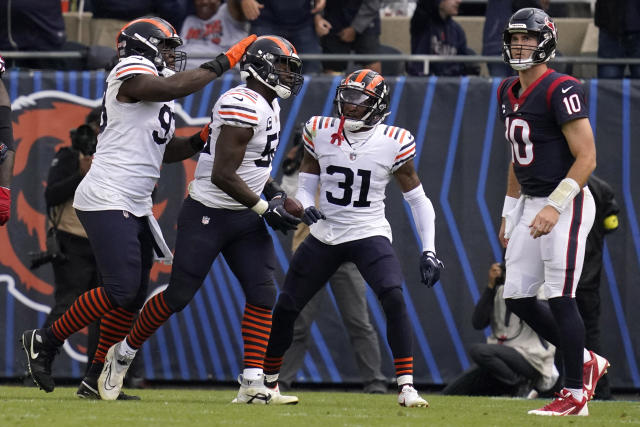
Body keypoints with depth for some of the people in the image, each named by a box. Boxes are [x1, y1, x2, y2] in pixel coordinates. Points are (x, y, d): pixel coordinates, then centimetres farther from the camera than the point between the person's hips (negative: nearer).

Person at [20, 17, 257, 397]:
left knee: (135, 295, 7)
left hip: (135, 207, 10)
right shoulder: (132, 72, -8)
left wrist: (200, 140, 9)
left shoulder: (158, 94, 19)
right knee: (121, 290, -15)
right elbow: (173, 87, -26)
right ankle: (47, 340, 0)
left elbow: (164, 150, 26)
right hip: (107, 201, -10)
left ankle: (97, 379, 13)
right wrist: (222, 63, -18)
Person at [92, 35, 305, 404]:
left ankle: (253, 384, -3)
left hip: (245, 219, 9)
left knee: (263, 294, -3)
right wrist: (265, 208, -18)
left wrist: (274, 191, 8)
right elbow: (223, 175, -24)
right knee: (179, 296, -1)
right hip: (208, 215, -9)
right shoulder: (244, 107, -22)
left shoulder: (269, 106, 10)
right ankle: (123, 354, 19)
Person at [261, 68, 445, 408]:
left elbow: (417, 199, -1)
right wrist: (306, 206, -16)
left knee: (394, 300, -26)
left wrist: (429, 249, -7)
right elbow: (306, 183, 8)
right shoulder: (320, 132, -2)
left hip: (369, 234, -3)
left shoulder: (393, 143, -9)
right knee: (285, 308, 5)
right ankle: (267, 381, 26)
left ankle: (406, 387, -21)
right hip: (325, 234, 3)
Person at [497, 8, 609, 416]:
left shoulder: (561, 90, -15)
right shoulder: (509, 92, 11)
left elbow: (587, 158, -18)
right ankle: (586, 362, 23)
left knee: (560, 298, -8)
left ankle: (576, 394, 0)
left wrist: (555, 207, -24)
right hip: (530, 205, 9)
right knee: (518, 297, 8)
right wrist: (509, 213, 21)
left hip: (566, 204, -9)